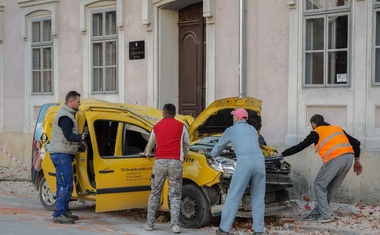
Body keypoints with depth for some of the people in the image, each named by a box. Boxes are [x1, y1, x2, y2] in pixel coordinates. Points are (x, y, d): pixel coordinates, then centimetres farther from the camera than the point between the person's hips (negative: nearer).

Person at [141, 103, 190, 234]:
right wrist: (184, 156, 41)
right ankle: (175, 224, -7)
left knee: (155, 194, 11)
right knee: (175, 195, 2)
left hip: (160, 162, 1)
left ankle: (150, 223, 12)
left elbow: (150, 144, 31)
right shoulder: (181, 126, 9)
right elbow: (187, 144, 20)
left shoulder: (157, 127, 16)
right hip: (176, 162, -1)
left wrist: (146, 154, 52)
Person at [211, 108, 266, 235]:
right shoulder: (253, 130, 29)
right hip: (259, 161, 4)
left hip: (244, 163, -4)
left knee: (233, 197, 5)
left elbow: (219, 146, 34)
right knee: (258, 198, 11)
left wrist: (213, 154, 56)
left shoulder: (230, 130, 18)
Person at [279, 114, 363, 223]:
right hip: (349, 157, 7)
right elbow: (356, 143, 22)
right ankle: (316, 213, 23)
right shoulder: (338, 128, 27)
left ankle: (325, 215, 4)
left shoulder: (316, 133, 11)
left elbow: (299, 147, 10)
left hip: (335, 159, -7)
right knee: (332, 187, 16)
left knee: (319, 185, 9)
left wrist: (282, 154, 20)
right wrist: (357, 161, 26)